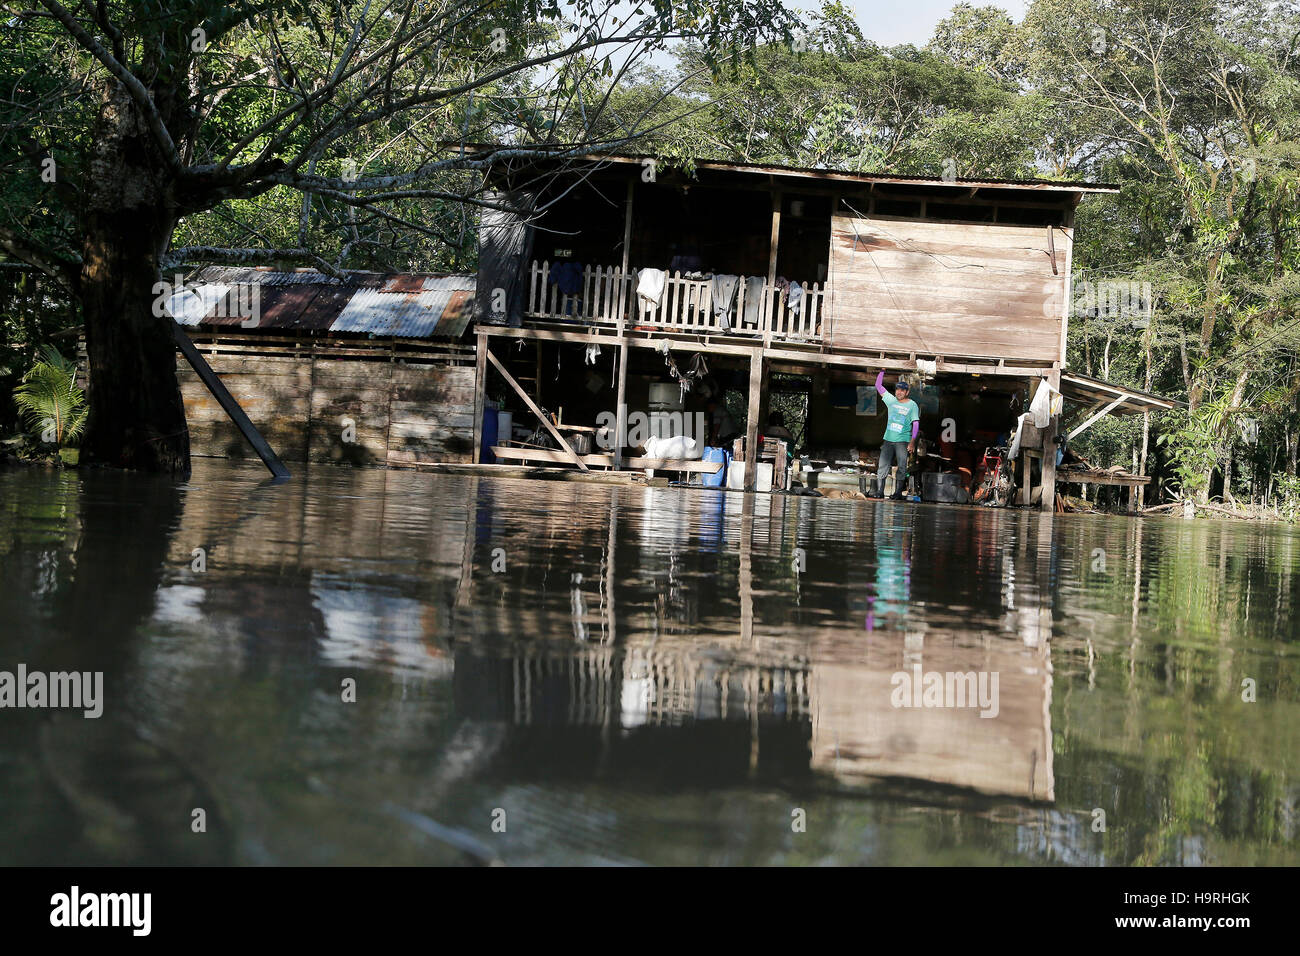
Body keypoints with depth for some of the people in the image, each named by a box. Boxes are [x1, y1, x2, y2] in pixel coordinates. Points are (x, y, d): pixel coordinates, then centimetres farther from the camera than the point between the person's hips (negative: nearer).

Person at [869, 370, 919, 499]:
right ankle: (879, 491, -2)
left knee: (902, 466, -4)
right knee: (883, 465, -2)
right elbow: (878, 386, 14)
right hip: (888, 439, 3)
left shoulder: (912, 405, 0)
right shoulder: (891, 400, 10)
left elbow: (916, 423, -4)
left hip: (903, 440, -3)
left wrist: (913, 441, -13)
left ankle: (898, 491, 0)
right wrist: (882, 370, 6)